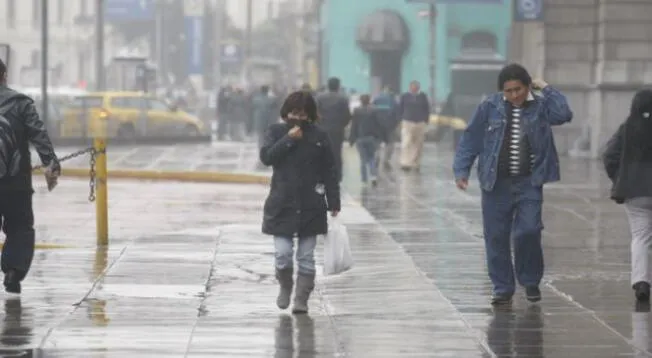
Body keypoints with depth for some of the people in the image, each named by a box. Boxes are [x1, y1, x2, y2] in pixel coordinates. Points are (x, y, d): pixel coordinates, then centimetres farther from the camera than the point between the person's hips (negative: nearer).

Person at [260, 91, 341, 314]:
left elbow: (330, 172, 4)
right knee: (283, 254, -6)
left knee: (306, 257, 2)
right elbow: (266, 157, -11)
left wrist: (334, 203, -1)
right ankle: (285, 287, 23)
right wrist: (289, 140, -17)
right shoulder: (276, 132, 4)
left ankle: (301, 299, 10)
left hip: (311, 206, 0)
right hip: (282, 204, 0)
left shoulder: (319, 136, 2)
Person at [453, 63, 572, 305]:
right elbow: (470, 139, 5)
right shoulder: (490, 107, 1)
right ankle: (503, 288, 15)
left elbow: (564, 114, -19)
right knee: (496, 237, 2)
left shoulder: (540, 107, 1)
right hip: (496, 183, 1)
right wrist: (461, 170, -4)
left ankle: (531, 281, 9)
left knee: (528, 231, -13)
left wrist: (545, 88, -10)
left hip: (529, 184, -1)